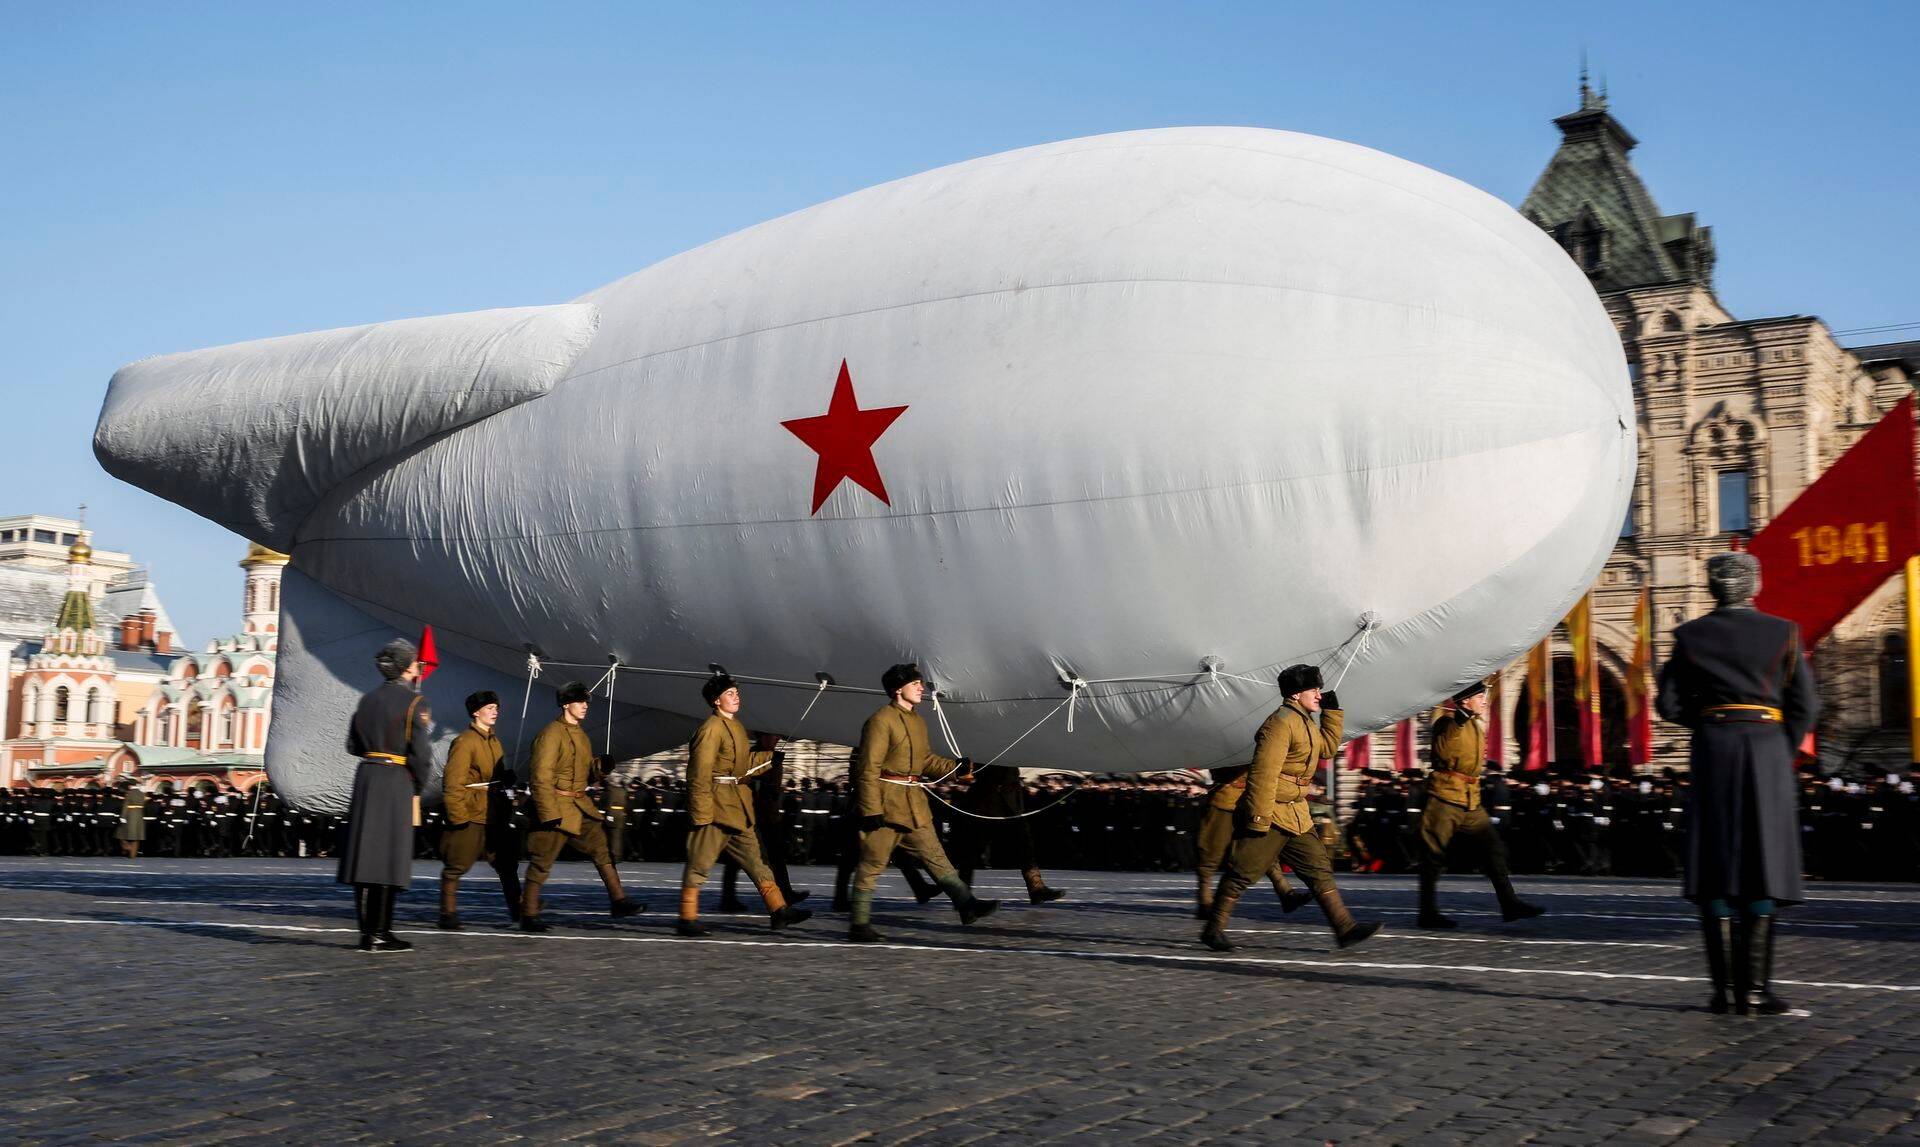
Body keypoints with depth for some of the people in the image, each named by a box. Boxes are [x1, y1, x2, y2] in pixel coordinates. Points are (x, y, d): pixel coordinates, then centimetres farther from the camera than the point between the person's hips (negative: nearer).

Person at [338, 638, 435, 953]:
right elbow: (420, 752, -14)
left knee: (366, 852, 8)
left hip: (366, 777, 7)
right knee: (390, 855, -3)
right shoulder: (414, 701, -8)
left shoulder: (368, 699, 12)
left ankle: (366, 932, 13)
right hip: (398, 781, -6)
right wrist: (418, 785, 0)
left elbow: (353, 744, 16)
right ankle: (379, 934, -2)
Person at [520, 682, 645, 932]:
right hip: (556, 807, -8)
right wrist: (550, 815, -22)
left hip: (581, 807, 8)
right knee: (542, 862, -1)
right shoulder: (551, 734, -13)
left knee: (603, 849, 4)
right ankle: (529, 916, 7)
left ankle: (618, 902, 8)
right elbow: (541, 777, -18)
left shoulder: (581, 735, 15)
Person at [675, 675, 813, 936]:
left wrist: (768, 753, 15)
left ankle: (779, 910, 11)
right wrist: (701, 813, -21)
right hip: (716, 806, -10)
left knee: (755, 858, 9)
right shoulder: (711, 729, -14)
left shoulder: (735, 726, 16)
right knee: (700, 862, -2)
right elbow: (700, 774, -18)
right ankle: (687, 919, 5)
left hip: (738, 807, 10)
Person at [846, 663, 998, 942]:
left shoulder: (918, 721, 16)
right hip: (886, 802, -8)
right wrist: (871, 810, -19)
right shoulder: (881, 720, -13)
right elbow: (869, 769, -16)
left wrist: (955, 766, 8)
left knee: (935, 855, 8)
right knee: (872, 864, -1)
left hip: (914, 803, 8)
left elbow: (927, 760, 23)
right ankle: (859, 926, 6)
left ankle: (966, 904, 8)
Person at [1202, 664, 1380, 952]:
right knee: (1242, 873, -2)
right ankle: (1213, 930, 8)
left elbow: (1327, 748, 33)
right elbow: (1264, 774, -23)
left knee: (1320, 868, 5)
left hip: (1297, 815, 10)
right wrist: (1260, 819, -26)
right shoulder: (1281, 723, -17)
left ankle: (1345, 928, 5)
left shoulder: (1305, 723, 14)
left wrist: (1331, 711, 22)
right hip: (1271, 814, -10)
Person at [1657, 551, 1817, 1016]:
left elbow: (1669, 703, 3)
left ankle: (1725, 989, 4)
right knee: (1762, 872, 1)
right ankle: (1755, 990, -1)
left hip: (1712, 749, 1)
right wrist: (1783, 753, 11)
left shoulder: (1691, 635, 3)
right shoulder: (1783, 632, 0)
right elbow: (1805, 706, 0)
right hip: (1767, 747, -1)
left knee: (1716, 875, 5)